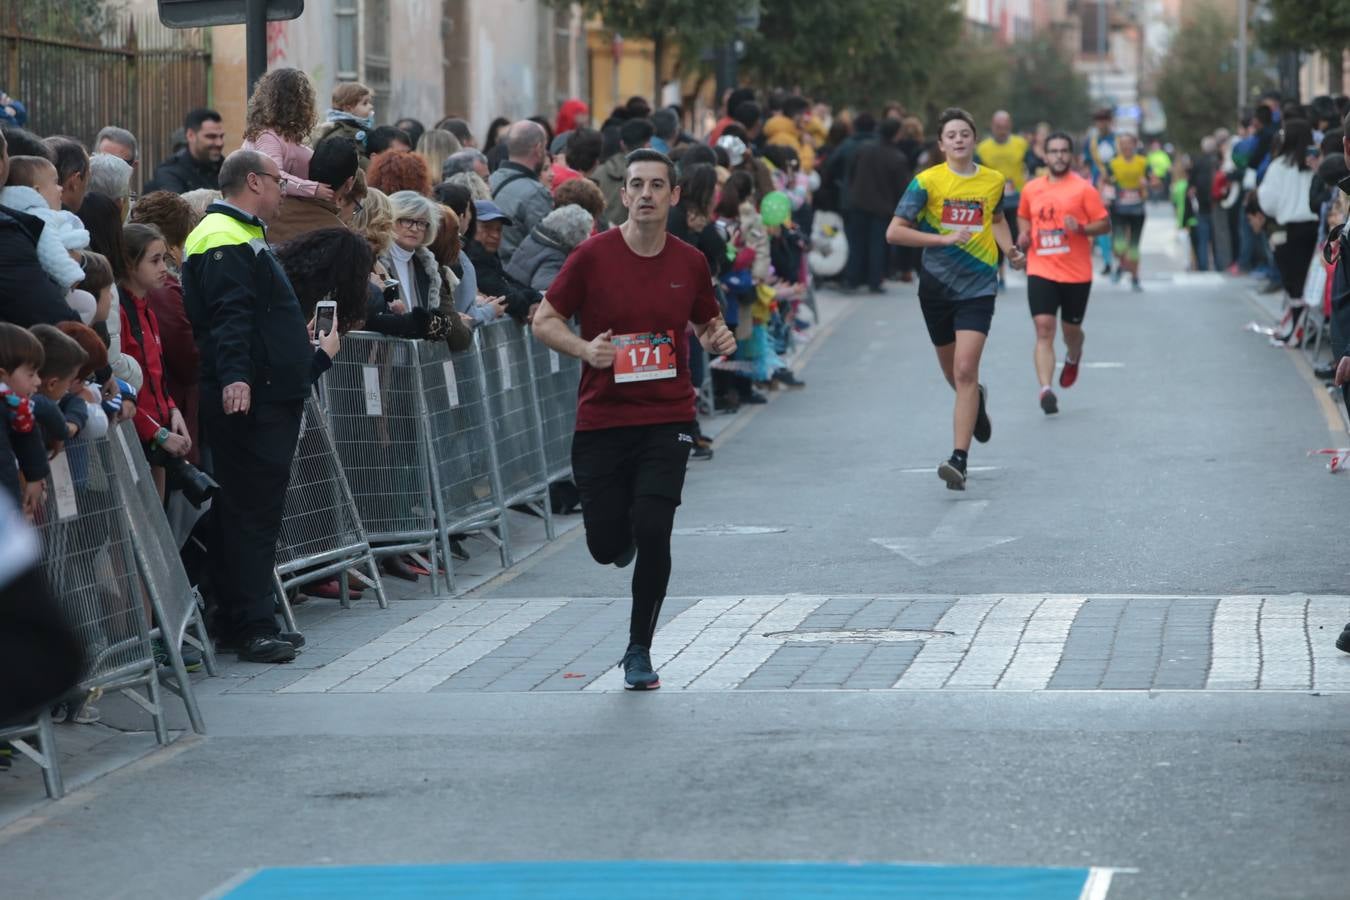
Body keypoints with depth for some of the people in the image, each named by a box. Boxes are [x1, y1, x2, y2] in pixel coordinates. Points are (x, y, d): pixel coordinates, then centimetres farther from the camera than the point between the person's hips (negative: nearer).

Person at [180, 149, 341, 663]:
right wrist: (234, 376, -37)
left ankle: (243, 624, 16)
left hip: (270, 399, 11)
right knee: (252, 511, -11)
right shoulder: (225, 241, -11)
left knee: (258, 511, 12)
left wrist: (314, 356, 44)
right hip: (247, 401, -11)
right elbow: (228, 318, -25)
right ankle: (252, 628, -12)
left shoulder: (244, 238, 25)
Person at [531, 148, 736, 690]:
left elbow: (706, 326, 19)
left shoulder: (690, 263, 3)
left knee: (652, 532, -15)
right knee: (606, 547, 1)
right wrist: (585, 349, -18)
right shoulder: (592, 256, -6)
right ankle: (623, 529, 42)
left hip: (667, 419, 1)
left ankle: (639, 652, 3)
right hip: (600, 420, 0)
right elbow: (544, 320, 0)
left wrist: (717, 340, -5)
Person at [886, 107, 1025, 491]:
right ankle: (977, 400, 53)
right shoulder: (927, 181, -6)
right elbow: (894, 232, -10)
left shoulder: (994, 181, 3)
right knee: (953, 373, 16)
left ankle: (959, 459, -19)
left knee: (965, 371, -16)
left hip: (978, 286, -1)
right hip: (937, 285, 1)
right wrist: (945, 239, -18)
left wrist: (1010, 250, 8)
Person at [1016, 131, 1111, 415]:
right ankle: (1045, 390, -20)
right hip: (1041, 271, 1)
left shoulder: (1083, 188, -5)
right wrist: (1024, 235, 4)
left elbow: (1105, 224, -4)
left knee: (1071, 329, 14)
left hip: (1076, 274, -1)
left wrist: (1081, 229, -22)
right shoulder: (1031, 189, 7)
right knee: (1044, 328, -14)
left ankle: (1073, 359, 50)